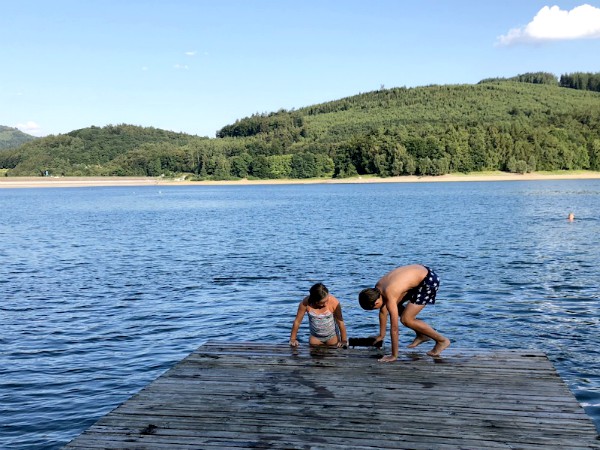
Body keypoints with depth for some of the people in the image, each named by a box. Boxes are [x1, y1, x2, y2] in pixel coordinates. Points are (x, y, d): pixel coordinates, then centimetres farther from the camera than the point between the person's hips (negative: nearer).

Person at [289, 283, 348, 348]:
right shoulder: (306, 303, -24)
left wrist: (344, 340, -7)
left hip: (332, 337, -1)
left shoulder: (334, 302, -26)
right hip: (315, 337, 1)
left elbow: (340, 322, -14)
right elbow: (297, 321, -9)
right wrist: (293, 339, -1)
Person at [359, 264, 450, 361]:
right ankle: (421, 335, 25)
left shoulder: (389, 296, -26)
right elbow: (383, 311, 15)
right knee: (396, 306, 16)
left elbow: (394, 328, -22)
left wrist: (394, 356, -16)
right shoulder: (378, 288, -1)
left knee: (406, 319, -9)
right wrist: (381, 335, 25)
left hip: (429, 281, -9)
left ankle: (442, 340, 2)